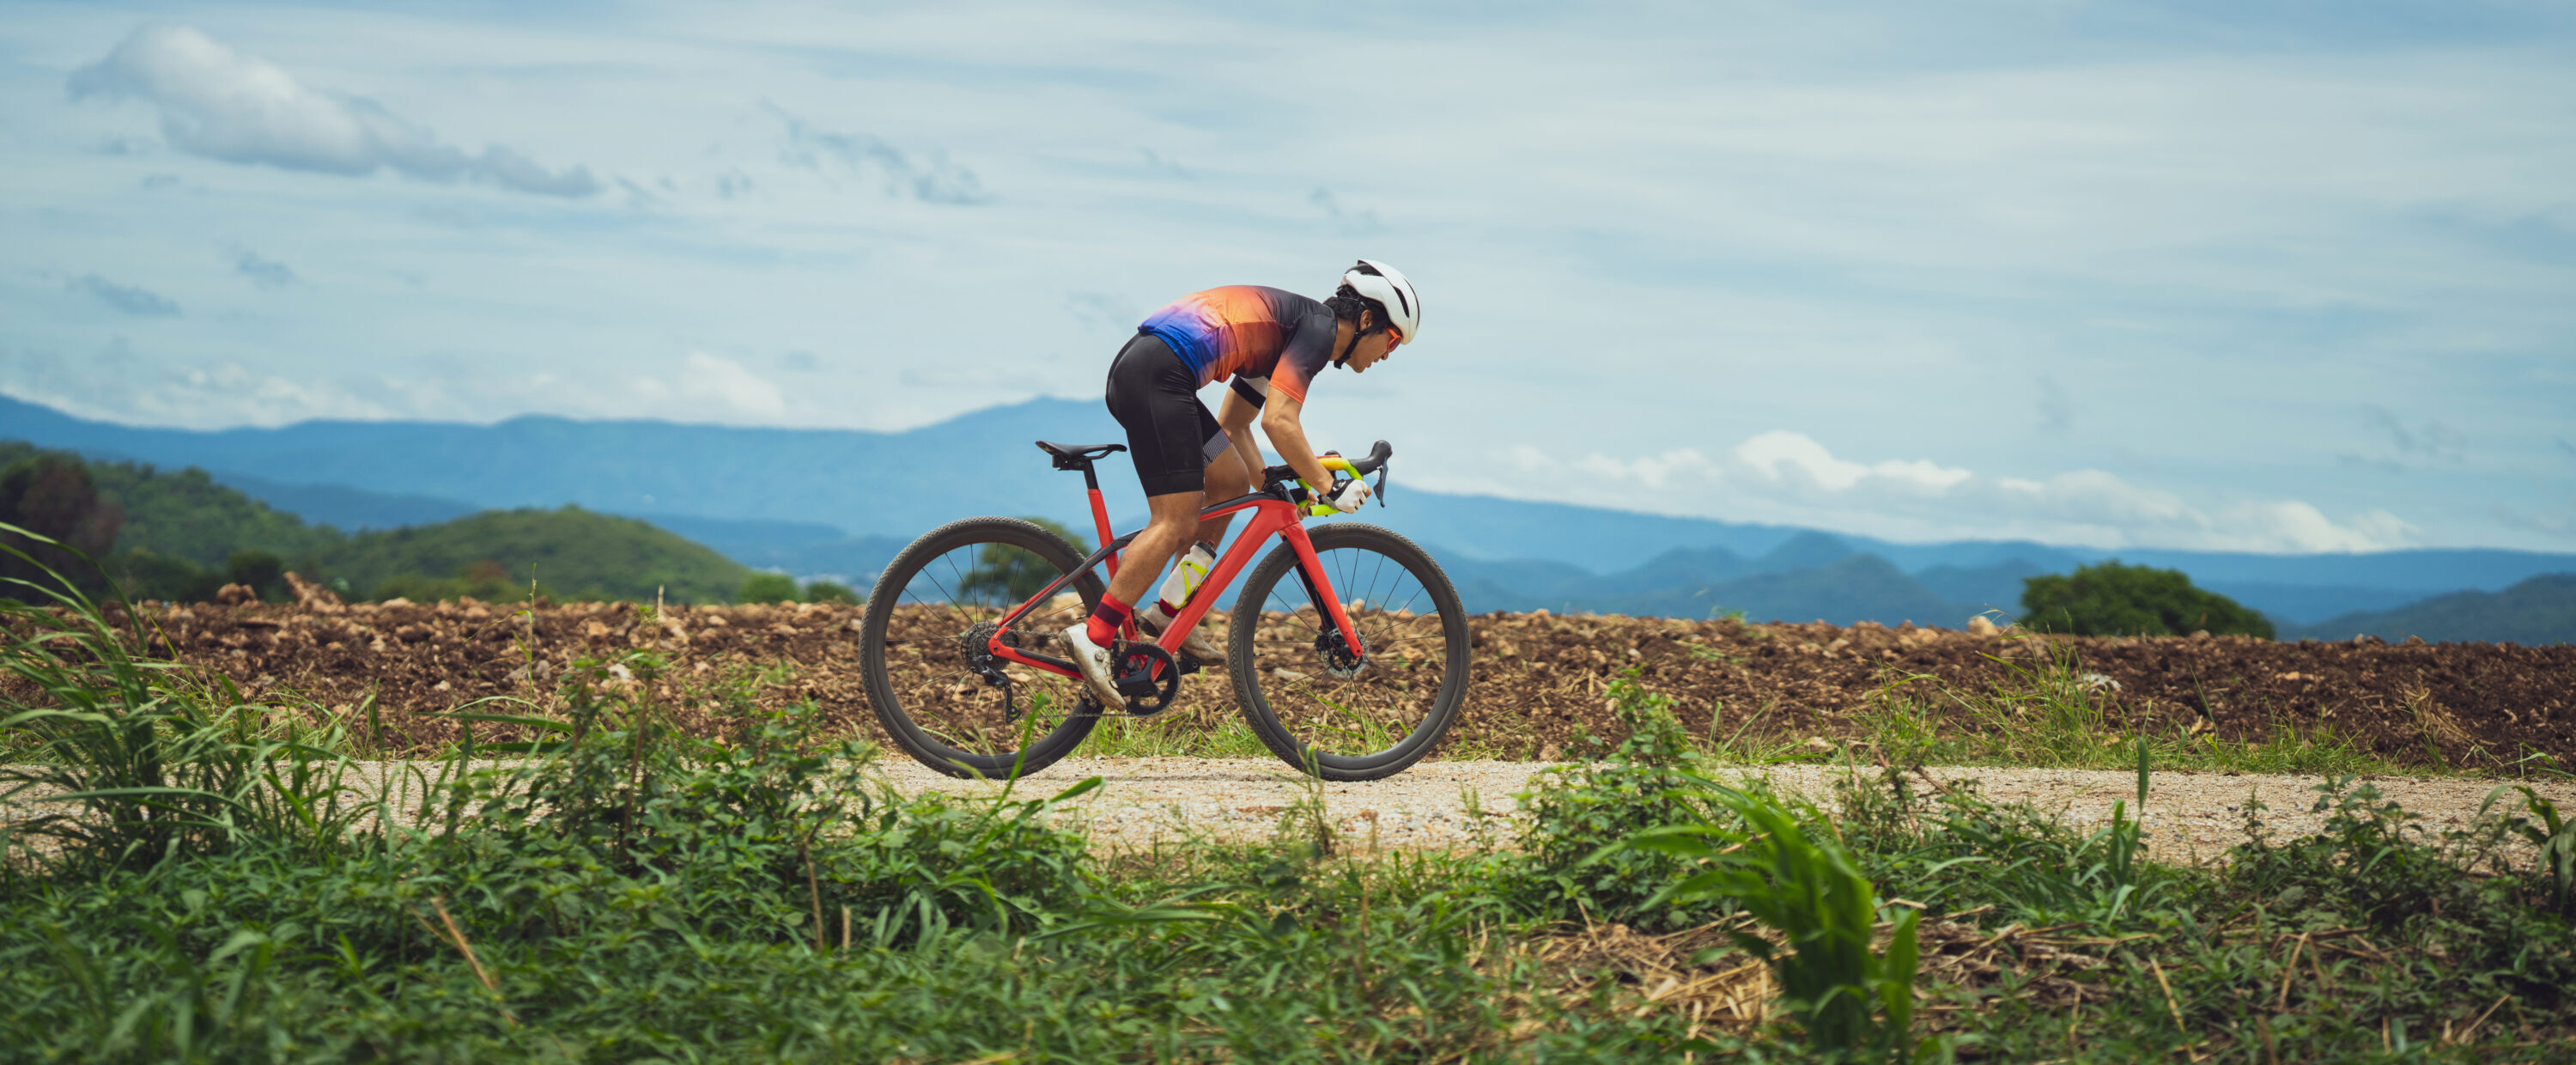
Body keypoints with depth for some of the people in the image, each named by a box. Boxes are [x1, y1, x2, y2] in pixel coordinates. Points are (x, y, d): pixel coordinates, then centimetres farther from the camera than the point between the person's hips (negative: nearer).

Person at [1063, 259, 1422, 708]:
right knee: (1177, 520, -10)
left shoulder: (1284, 332, 26)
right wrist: (1330, 487, -7)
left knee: (1231, 482, 18)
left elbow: (1234, 426, 31)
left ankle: (1168, 611, 18)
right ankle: (1095, 635, -13)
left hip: (1133, 370, 10)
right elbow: (1278, 422, -16)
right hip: (1159, 375, -10)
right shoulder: (1319, 327, -3)